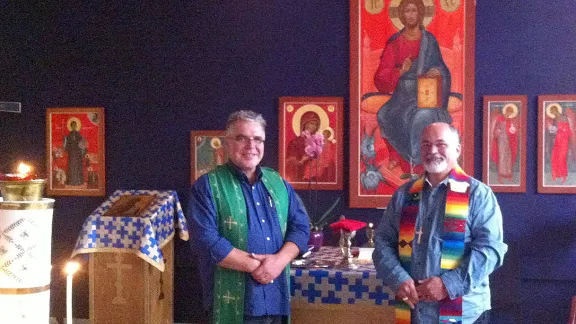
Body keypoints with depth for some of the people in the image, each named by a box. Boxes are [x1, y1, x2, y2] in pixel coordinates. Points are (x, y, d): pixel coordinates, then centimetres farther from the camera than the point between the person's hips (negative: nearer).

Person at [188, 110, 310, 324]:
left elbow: (300, 226, 6)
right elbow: (206, 240, -14)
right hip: (233, 303, -5)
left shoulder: (278, 183, 12)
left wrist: (279, 261, -12)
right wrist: (256, 265, -15)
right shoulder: (207, 186, -4)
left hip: (276, 298, 5)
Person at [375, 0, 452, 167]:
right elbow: (381, 77, -1)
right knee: (385, 115, -24)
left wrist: (438, 73, -24)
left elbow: (440, 68, 0)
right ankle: (396, 155, -7)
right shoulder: (394, 43, 5)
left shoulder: (429, 41, 2)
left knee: (424, 115, -32)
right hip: (402, 94, 2)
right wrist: (400, 71, -20)